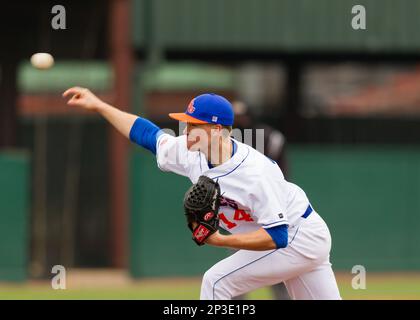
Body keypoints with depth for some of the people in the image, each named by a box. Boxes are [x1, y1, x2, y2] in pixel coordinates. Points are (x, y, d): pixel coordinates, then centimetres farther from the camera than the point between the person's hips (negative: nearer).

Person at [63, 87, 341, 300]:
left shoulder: (256, 173, -31)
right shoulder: (191, 154, -6)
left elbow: (277, 236, -32)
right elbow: (149, 134, 7)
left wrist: (220, 240, -39)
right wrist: (98, 105, 6)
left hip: (298, 238, -8)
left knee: (217, 281, -10)